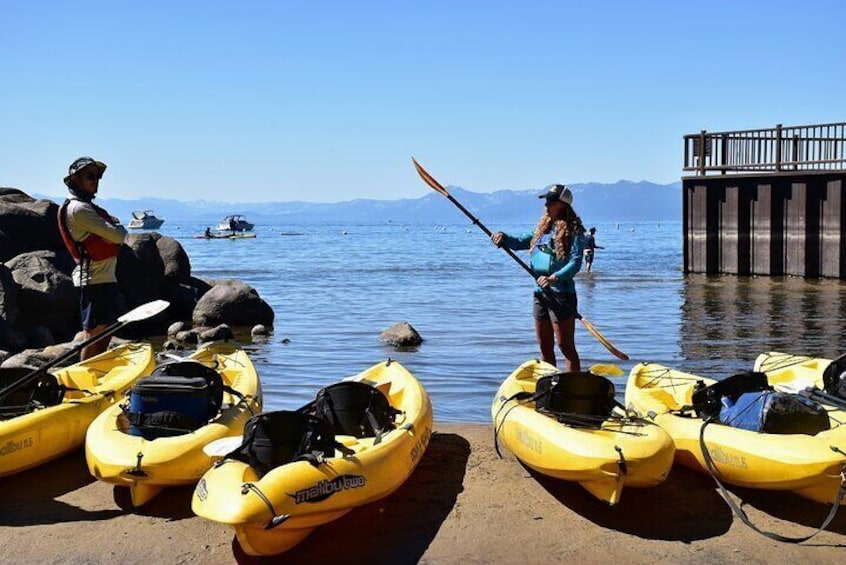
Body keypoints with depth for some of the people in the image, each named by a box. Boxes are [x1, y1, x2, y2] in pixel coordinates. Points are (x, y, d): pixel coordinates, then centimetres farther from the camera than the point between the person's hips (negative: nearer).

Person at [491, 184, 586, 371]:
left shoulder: (573, 230, -9)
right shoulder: (543, 227, 14)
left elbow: (575, 263, -18)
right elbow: (520, 242, 18)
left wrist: (554, 278, -30)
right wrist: (503, 237, -2)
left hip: (562, 294, -8)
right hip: (540, 293, 8)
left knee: (566, 346, -4)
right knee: (545, 347, 15)